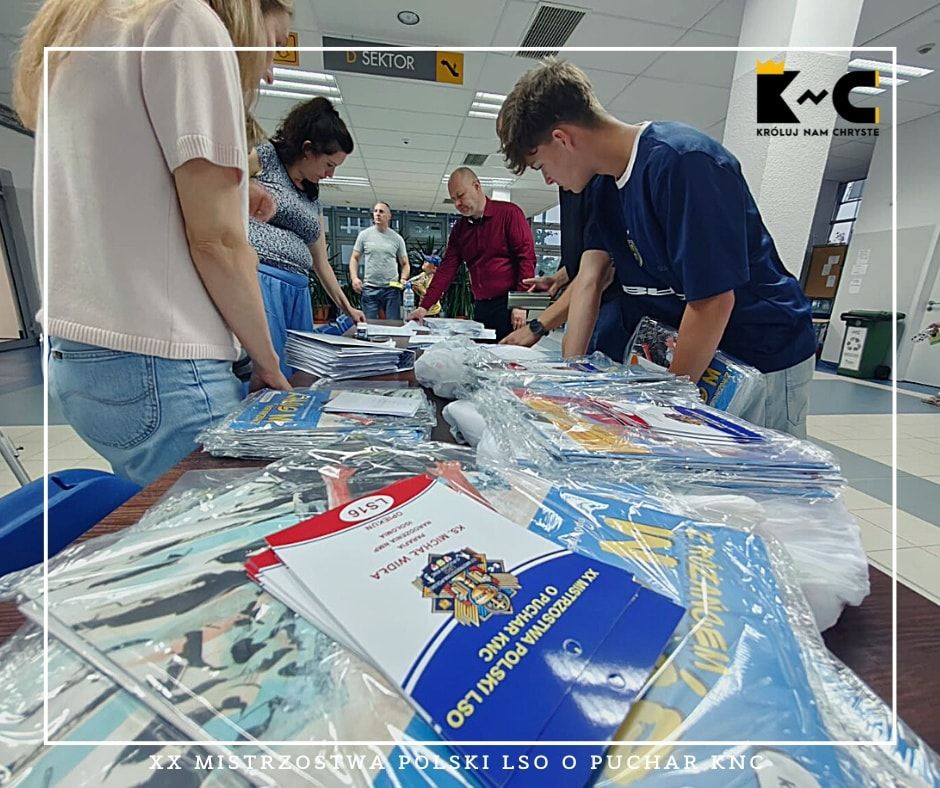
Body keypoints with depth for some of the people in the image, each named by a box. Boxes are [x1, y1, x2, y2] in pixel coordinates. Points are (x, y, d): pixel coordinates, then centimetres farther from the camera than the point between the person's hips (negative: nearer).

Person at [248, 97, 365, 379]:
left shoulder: (313, 200, 25)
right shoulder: (262, 157, 7)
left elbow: (320, 261, 28)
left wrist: (347, 307, 29)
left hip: (297, 291, 7)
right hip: (258, 276, -7)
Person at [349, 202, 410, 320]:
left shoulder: (397, 238, 7)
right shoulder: (364, 235, 6)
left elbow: (405, 263, 11)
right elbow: (354, 258, 9)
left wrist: (403, 278, -8)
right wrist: (354, 277, -7)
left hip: (392, 288, 0)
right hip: (369, 289, 0)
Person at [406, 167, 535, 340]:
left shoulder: (509, 213, -2)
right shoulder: (459, 228, 15)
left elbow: (527, 257, -8)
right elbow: (446, 269, 10)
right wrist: (424, 307, 0)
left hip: (508, 305, -5)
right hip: (480, 306, 5)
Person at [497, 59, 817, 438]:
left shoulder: (684, 161, -26)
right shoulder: (607, 182, 2)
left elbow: (713, 301, -27)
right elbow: (588, 281, -3)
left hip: (765, 358, -7)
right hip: (699, 351, 7)